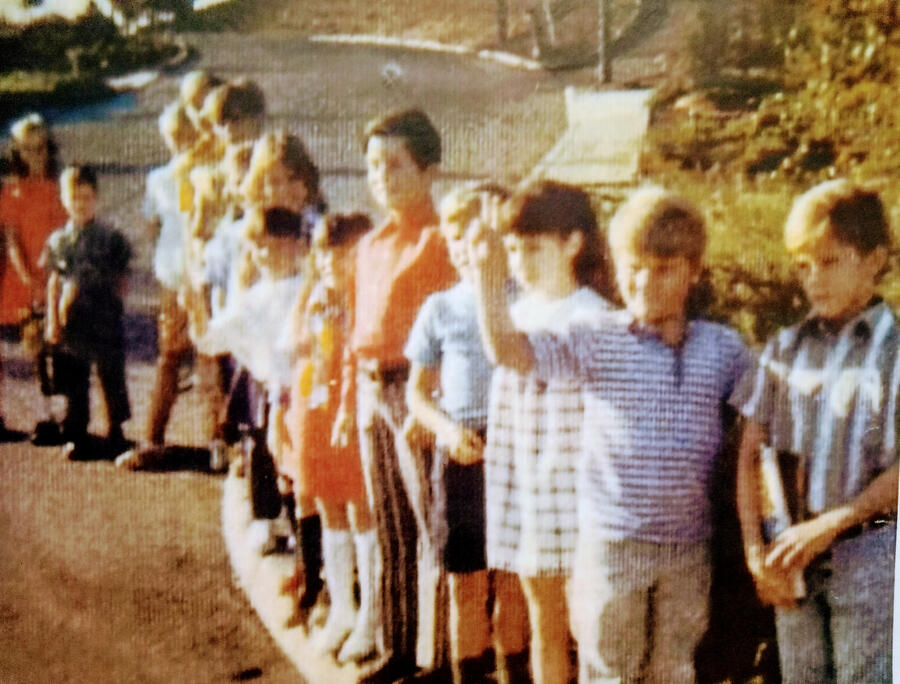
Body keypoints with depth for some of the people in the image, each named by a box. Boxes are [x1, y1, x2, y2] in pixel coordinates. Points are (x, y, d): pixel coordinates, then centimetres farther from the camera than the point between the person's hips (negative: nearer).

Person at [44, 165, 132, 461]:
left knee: (112, 376, 7)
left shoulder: (111, 239, 0)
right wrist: (53, 320, 3)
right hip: (71, 322, 1)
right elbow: (53, 283, 7)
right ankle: (76, 436, 19)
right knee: (74, 381, 8)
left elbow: (120, 281, 5)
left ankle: (115, 433, 22)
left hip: (106, 320, -1)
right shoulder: (58, 241, 5)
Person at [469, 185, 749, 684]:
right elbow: (505, 347, -12)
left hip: (689, 548, 2)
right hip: (611, 544, -2)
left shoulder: (723, 348, 1)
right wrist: (486, 265, -21)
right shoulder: (597, 340, -5)